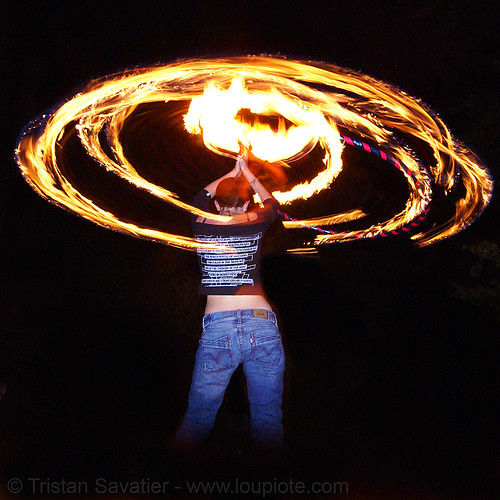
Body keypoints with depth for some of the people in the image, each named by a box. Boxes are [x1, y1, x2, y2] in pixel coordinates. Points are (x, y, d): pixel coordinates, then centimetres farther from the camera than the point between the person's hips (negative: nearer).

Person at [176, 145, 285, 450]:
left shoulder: (202, 226, 10)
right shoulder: (253, 226, 8)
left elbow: (202, 196, 35)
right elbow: (272, 204, 33)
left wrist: (233, 172, 44)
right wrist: (246, 172, 41)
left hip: (217, 327, 0)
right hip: (262, 325, 0)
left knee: (198, 418, 5)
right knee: (268, 420, 6)